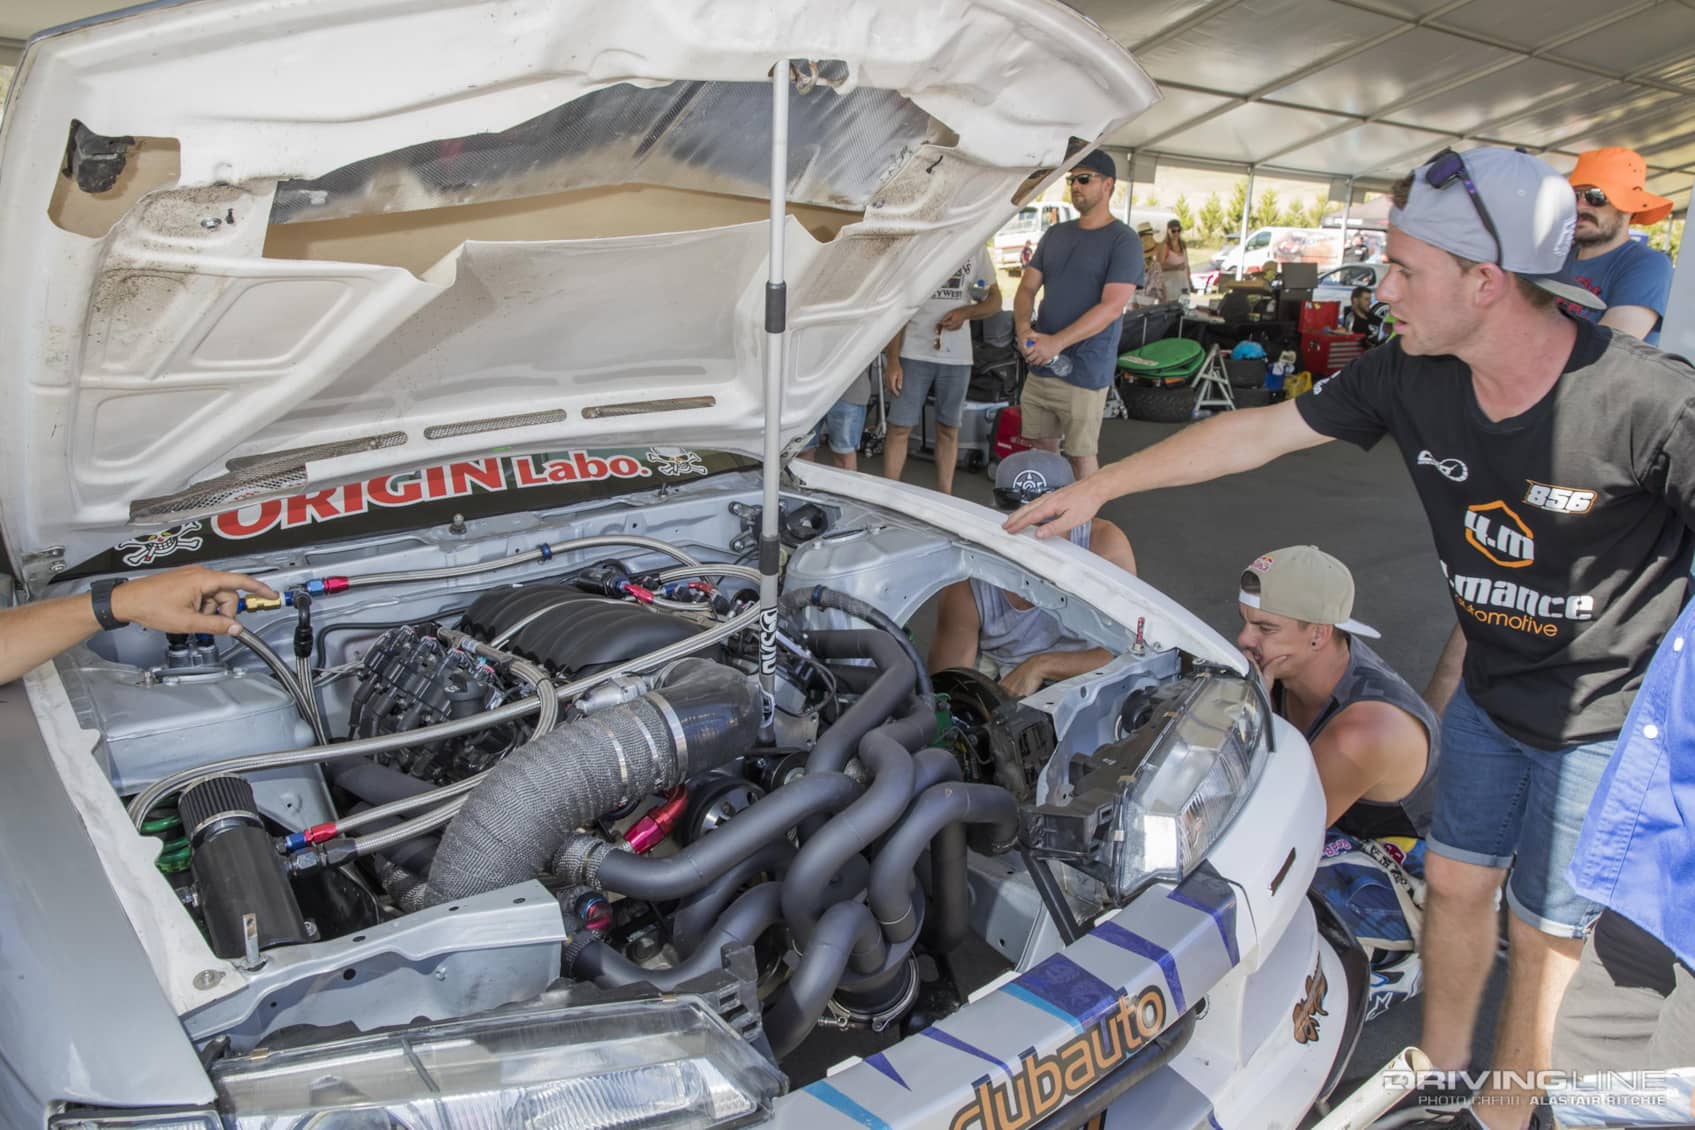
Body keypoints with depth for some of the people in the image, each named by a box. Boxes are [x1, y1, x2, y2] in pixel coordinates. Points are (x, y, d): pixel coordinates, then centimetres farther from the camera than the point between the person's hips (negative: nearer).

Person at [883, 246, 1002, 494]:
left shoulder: (976, 248, 7)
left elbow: (995, 299, 11)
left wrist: (966, 312, -11)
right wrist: (892, 360, -10)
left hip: (957, 356, 3)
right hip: (914, 353, -3)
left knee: (949, 428, 9)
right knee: (900, 427, -3)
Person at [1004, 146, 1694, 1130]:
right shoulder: (1415, 378, -14)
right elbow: (1259, 431, -5)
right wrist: (1096, 488, -1)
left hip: (1608, 723, -5)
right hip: (1492, 690, 5)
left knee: (1544, 929, 11)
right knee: (1456, 881, 17)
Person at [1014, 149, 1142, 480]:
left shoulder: (1122, 240, -7)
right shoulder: (1055, 234, 14)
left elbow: (1112, 307, -16)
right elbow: (1027, 288, 13)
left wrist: (1056, 342, -23)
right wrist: (1023, 327, -10)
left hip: (1084, 372, -6)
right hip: (1039, 366, 6)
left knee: (1082, 455, 0)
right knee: (1042, 449, 11)